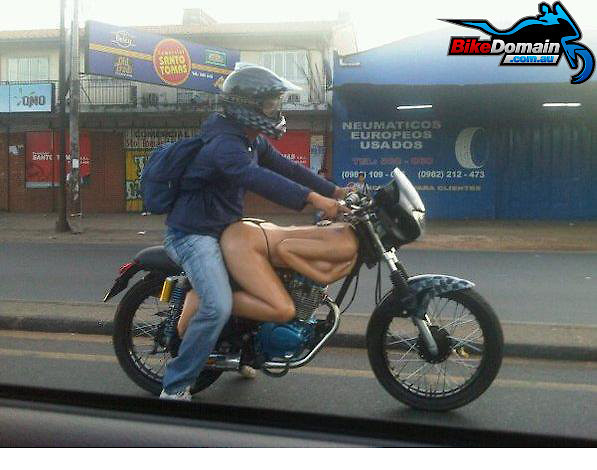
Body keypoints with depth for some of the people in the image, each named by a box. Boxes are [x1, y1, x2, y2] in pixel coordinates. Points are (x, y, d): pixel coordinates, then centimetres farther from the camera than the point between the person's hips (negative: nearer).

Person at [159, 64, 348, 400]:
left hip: (225, 228, 10)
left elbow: (286, 168, 11)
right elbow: (258, 178, -40)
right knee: (218, 307, -25)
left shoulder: (254, 141, 9)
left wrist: (334, 191, 3)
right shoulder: (224, 144, -24)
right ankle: (175, 387, -11)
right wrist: (313, 198, -48)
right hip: (194, 234, -10)